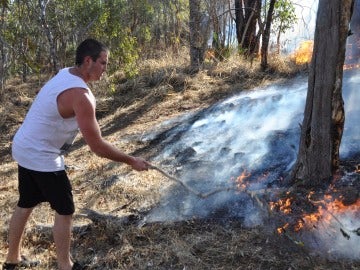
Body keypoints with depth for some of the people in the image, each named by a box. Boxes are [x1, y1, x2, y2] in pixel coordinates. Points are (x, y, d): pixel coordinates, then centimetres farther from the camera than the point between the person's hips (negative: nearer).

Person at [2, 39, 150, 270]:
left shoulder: (65, 73, 1)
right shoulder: (79, 95, -27)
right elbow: (97, 147, -26)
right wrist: (132, 161, -19)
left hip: (26, 148, 10)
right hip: (41, 156, -10)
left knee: (25, 204, 22)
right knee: (65, 210, 4)